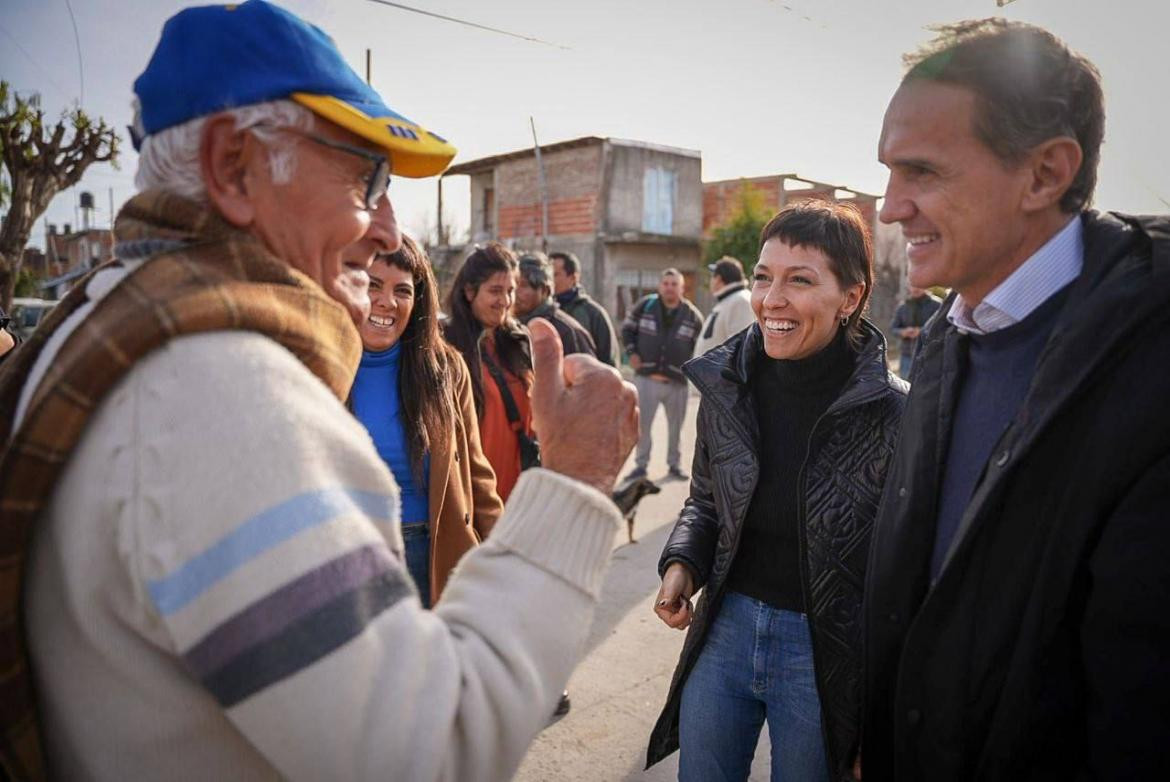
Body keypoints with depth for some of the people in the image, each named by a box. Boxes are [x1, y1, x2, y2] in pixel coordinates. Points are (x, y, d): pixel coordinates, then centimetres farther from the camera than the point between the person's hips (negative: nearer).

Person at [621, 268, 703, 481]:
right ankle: (641, 465, 14)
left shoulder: (692, 315, 1)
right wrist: (632, 352, 0)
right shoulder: (645, 306, 0)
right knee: (641, 423, 2)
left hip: (677, 382, 1)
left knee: (676, 425, 9)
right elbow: (627, 328, 11)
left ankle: (675, 464, 24)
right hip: (646, 378, 0)